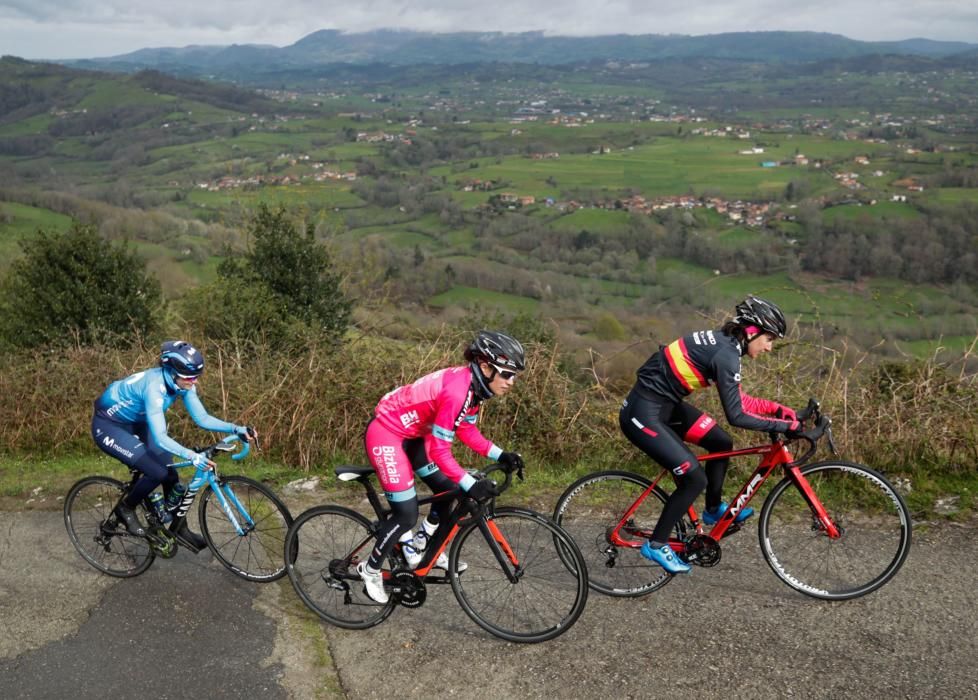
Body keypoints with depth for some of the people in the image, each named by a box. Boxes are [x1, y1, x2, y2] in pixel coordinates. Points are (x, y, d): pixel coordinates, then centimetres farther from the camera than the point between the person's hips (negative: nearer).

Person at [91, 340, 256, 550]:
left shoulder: (180, 383, -15)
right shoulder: (154, 386, -37)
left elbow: (202, 418, -12)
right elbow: (160, 437, -42)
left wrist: (237, 429, -24)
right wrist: (192, 456, -54)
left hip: (135, 423, 7)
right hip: (108, 427, -7)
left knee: (169, 471, -1)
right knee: (157, 472, -18)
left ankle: (180, 529, 13)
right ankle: (125, 508, 7)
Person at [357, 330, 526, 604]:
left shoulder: (476, 385, -5)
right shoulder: (457, 390, -32)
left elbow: (466, 430, 7)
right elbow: (439, 450, -29)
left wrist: (500, 454, -3)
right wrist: (470, 484, -32)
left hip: (412, 434, 10)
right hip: (386, 433, -9)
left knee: (447, 489, 14)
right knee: (406, 514, -7)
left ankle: (420, 546, 34)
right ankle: (370, 569, 15)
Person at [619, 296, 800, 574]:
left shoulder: (723, 343, 7)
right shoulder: (726, 354, -22)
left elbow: (739, 400, 14)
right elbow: (736, 416, -22)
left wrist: (778, 408, 8)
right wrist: (784, 426, -17)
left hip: (665, 404, 10)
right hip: (643, 415, -10)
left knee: (721, 443, 14)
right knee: (695, 477, -9)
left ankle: (714, 510, 34)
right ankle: (656, 544, 6)